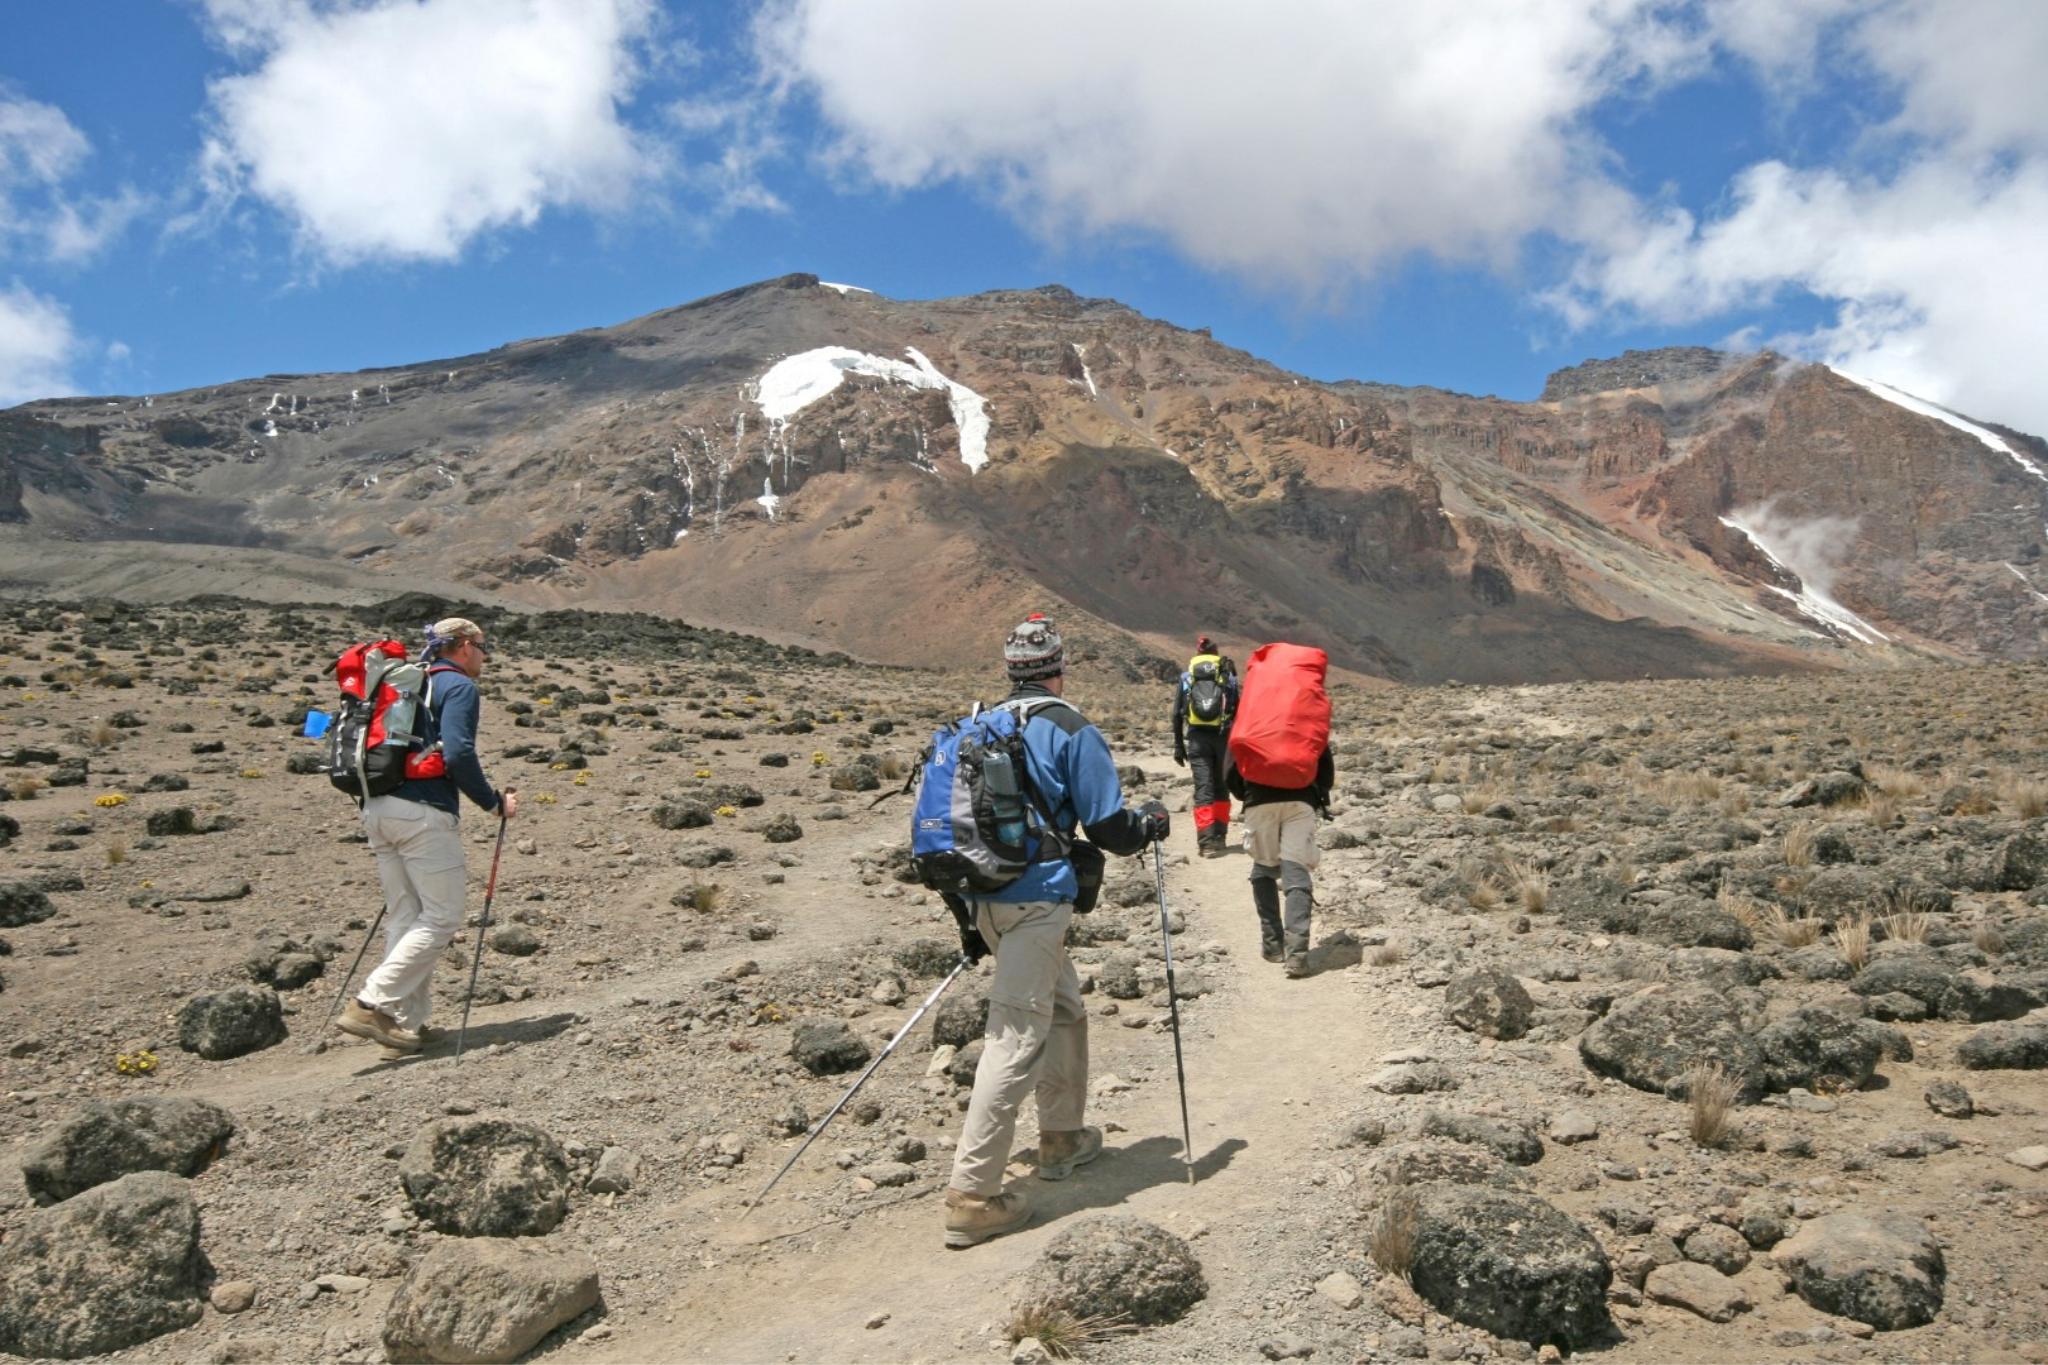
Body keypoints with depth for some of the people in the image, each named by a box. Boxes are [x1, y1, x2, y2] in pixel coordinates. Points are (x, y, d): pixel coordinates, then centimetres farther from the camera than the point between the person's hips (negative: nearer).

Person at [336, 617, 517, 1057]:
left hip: (377, 808, 9)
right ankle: (371, 1004, -9)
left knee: (404, 917, 12)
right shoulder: (458, 686, -4)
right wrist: (495, 802, -7)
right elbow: (458, 755, -17)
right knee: (442, 916, -2)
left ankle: (405, 1023, 13)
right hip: (423, 811, -9)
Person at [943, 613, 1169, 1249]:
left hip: (986, 900, 8)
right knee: (1017, 1040, -6)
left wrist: (967, 919, 22)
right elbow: (1108, 829, -9)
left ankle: (1062, 1137, 38)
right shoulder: (1071, 731, -6)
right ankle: (971, 1196, -7)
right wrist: (1151, 823, 14)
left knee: (1064, 1008, 25)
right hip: (1036, 899, -8)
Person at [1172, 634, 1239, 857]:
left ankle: (1207, 841, -12)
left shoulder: (1187, 676, 10)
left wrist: (1178, 745, 11)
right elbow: (1237, 710, 4)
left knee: (1203, 788, -3)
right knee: (1221, 787, 14)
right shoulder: (1228, 675, 9)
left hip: (1197, 736, 0)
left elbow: (1177, 714, 7)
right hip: (1223, 735, 0)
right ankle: (1219, 836, 18)